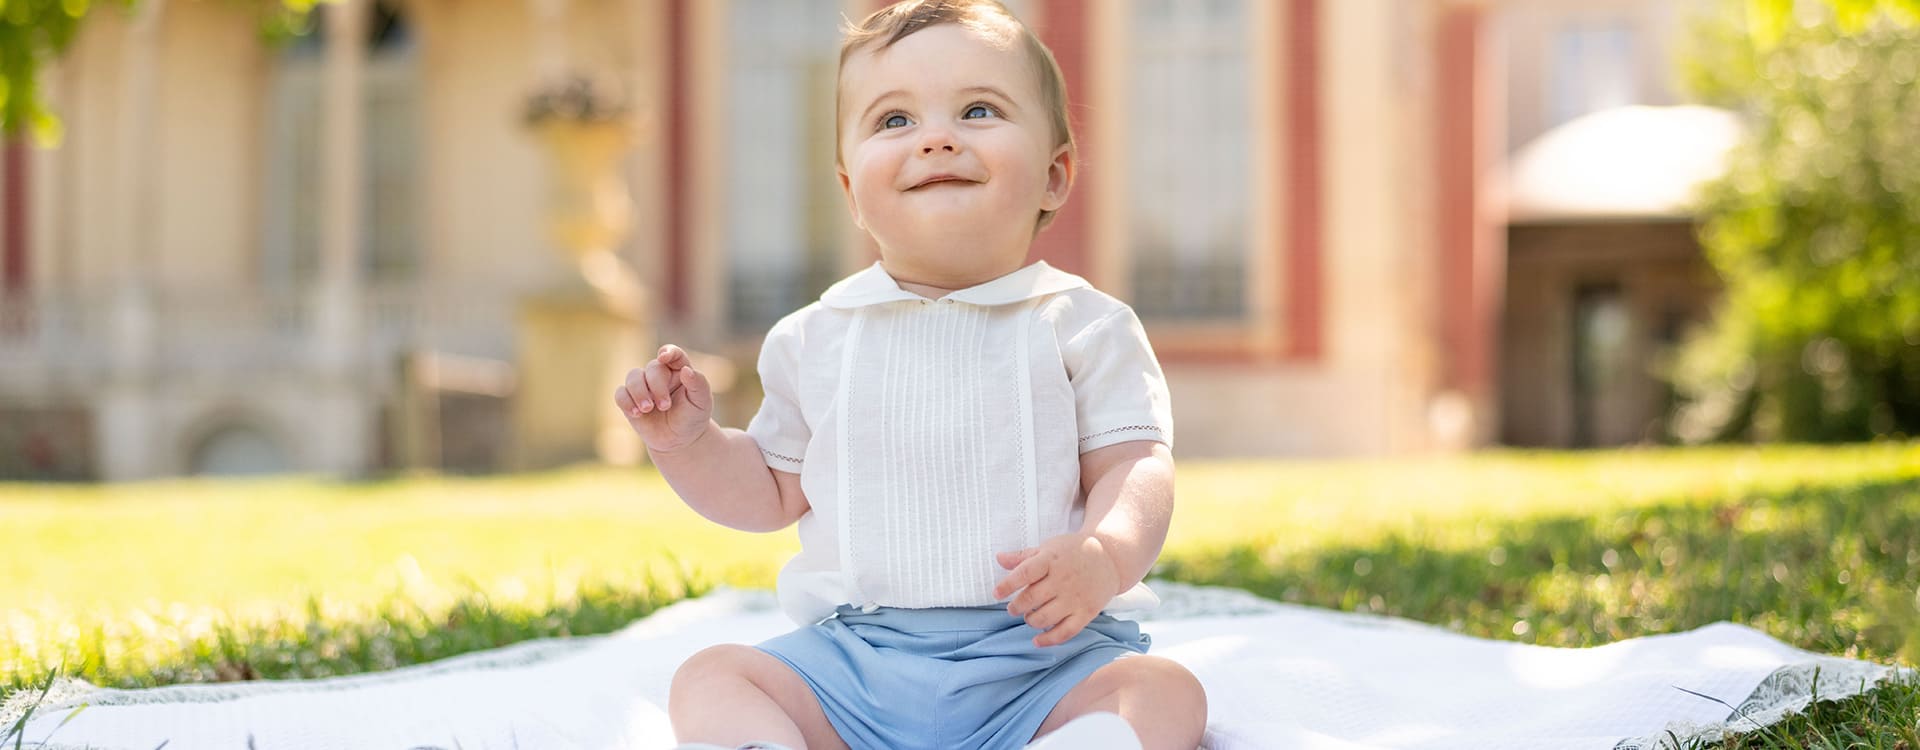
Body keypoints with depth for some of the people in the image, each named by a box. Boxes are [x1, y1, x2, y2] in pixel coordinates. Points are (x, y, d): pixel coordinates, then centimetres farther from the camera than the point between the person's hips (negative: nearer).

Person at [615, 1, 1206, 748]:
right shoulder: (814, 340, 12)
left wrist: (1105, 554, -26)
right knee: (709, 678, -18)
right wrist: (687, 440, 3)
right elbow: (774, 493, 21)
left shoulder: (1084, 326, 3)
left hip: (1043, 651, -2)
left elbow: (1134, 467, -4)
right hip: (852, 658, 3)